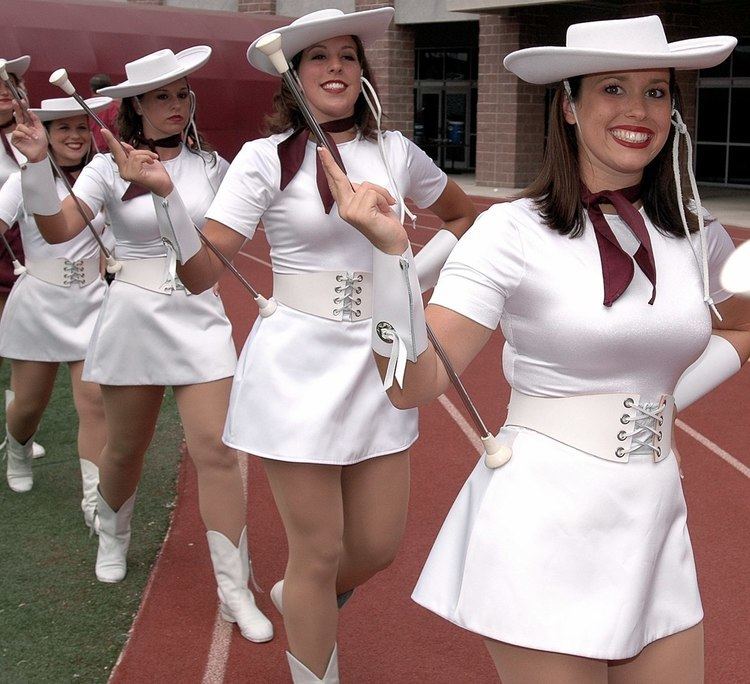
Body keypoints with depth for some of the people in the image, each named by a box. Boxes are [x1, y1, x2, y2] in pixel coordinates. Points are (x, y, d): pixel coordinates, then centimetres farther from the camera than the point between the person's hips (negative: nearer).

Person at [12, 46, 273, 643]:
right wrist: (38, 165, -29)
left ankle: (235, 590, 2)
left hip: (200, 319, 1)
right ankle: (113, 537, 46)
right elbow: (59, 228, -17)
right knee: (126, 448, 14)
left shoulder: (210, 165, 3)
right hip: (133, 318, 0)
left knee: (217, 452, -7)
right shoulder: (111, 167, -3)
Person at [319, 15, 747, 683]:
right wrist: (389, 251, -30)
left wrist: (672, 394, 7)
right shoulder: (514, 232, -11)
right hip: (544, 521, -5)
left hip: (655, 513, 6)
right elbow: (413, 383, -17)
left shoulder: (693, 234, 3)